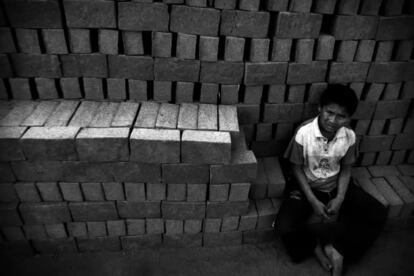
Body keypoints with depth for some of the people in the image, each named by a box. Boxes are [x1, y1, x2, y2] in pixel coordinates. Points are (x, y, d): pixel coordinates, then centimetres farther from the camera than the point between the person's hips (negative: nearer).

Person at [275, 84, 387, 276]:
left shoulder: (349, 136, -14)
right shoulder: (304, 133, -25)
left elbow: (346, 169, 1)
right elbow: (296, 168, -14)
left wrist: (340, 198, -13)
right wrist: (313, 201, -17)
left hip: (336, 186, 4)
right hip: (306, 186, -3)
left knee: (378, 214, -8)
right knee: (284, 227, -23)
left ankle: (336, 248, -2)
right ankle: (315, 247, 9)